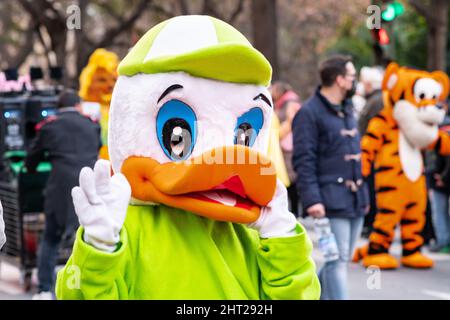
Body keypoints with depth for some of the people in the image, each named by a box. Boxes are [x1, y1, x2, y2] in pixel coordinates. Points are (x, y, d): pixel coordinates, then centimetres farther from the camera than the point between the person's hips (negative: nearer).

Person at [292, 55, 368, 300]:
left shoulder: (347, 110, 19)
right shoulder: (309, 113, -8)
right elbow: (303, 160, -12)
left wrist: (364, 194, 20)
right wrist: (312, 199, -19)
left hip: (355, 199, 8)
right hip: (331, 201, -8)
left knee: (340, 259, 12)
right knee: (337, 259, -10)